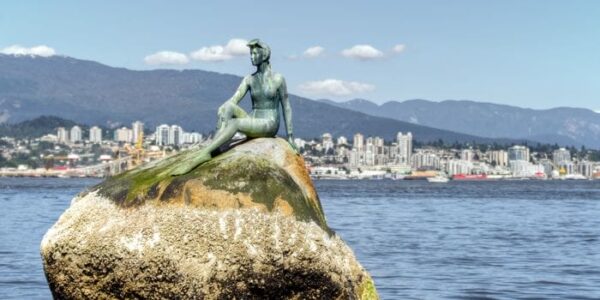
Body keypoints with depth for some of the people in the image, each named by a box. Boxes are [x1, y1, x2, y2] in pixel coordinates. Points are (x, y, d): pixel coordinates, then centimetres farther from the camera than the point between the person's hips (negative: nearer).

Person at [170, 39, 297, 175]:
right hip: (252, 123, 5)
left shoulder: (278, 79, -4)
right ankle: (214, 148, -38)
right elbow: (234, 99, -1)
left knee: (234, 123, -33)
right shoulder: (249, 79, 9)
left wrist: (290, 136, -1)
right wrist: (222, 108, -22)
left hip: (269, 125, -5)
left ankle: (200, 156, -44)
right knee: (228, 107, -24)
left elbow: (286, 107, 0)